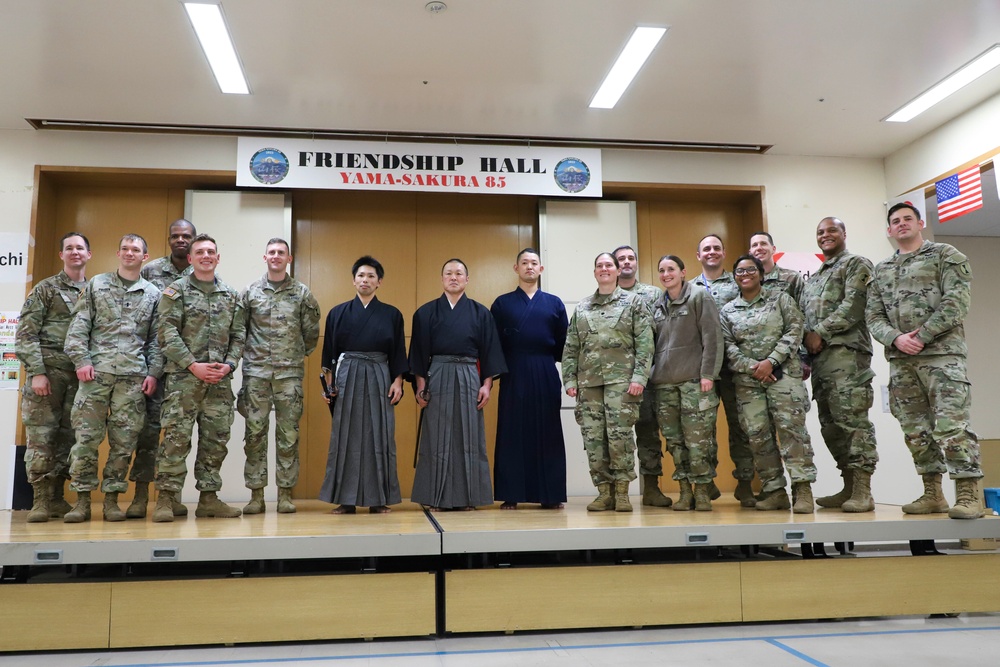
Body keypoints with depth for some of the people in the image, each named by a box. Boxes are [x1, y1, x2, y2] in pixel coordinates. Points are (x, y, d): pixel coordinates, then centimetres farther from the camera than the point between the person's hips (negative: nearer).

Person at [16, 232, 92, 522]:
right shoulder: (46, 288, 3)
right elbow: (26, 333, -3)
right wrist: (36, 372, -11)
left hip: (80, 375, 4)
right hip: (47, 371, -3)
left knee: (68, 437, 6)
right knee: (41, 436, -4)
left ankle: (57, 498, 16)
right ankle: (41, 500, 2)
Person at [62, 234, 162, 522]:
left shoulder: (153, 294, 12)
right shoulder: (97, 284, 11)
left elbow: (156, 339, 10)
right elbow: (79, 326, 6)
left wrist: (153, 372, 1)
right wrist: (81, 360, -6)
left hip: (133, 376, 1)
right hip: (96, 371, 0)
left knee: (124, 440, 2)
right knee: (86, 436, -2)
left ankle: (111, 498, 11)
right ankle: (82, 500, 7)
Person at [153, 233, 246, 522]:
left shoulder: (231, 296, 15)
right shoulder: (176, 290, 3)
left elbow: (238, 335, 12)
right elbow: (167, 333, -6)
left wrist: (229, 364, -5)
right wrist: (193, 365, -14)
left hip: (220, 379, 4)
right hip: (183, 377, -4)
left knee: (216, 438, 6)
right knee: (176, 436, -8)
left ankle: (209, 498, 14)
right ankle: (165, 499, -1)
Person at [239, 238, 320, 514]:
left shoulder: (302, 293, 5)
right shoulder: (250, 292, 6)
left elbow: (312, 331, 11)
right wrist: (248, 356, 8)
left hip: (290, 373, 0)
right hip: (256, 372, 0)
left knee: (288, 435, 2)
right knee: (255, 433, 1)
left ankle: (285, 493, 10)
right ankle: (256, 494, 9)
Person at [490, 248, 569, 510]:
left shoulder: (554, 303, 10)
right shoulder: (502, 303, 7)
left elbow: (563, 343, 6)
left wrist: (548, 361, -2)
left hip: (546, 375, 1)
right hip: (514, 376, -1)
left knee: (548, 434, 4)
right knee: (512, 434, 2)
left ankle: (550, 495, 11)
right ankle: (510, 495, 7)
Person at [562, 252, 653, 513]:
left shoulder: (633, 302, 7)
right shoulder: (582, 307, 16)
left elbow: (645, 344, -1)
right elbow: (570, 348, 14)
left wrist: (639, 377, -11)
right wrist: (569, 379, 5)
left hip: (621, 378, -3)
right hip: (588, 381, 4)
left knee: (620, 434, -9)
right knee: (593, 437, 1)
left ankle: (622, 492, 4)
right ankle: (604, 492, 11)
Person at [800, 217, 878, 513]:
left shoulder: (857, 265, 4)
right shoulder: (812, 278, 27)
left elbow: (853, 306, -10)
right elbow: (803, 317, 23)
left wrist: (820, 332, -11)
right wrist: (807, 340, 6)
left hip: (846, 352, -8)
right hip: (819, 356, 8)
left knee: (853, 420, -13)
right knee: (830, 424, 6)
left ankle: (863, 492, -12)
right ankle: (848, 488, 13)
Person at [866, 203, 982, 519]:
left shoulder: (945, 255, 6)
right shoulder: (881, 270, 19)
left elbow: (956, 302, -7)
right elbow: (873, 316, 12)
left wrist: (921, 336, -13)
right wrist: (896, 338, -8)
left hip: (942, 353, -5)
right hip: (901, 361, 5)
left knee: (951, 426, -11)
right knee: (915, 430, 6)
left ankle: (969, 495, -5)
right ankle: (932, 494, 15)